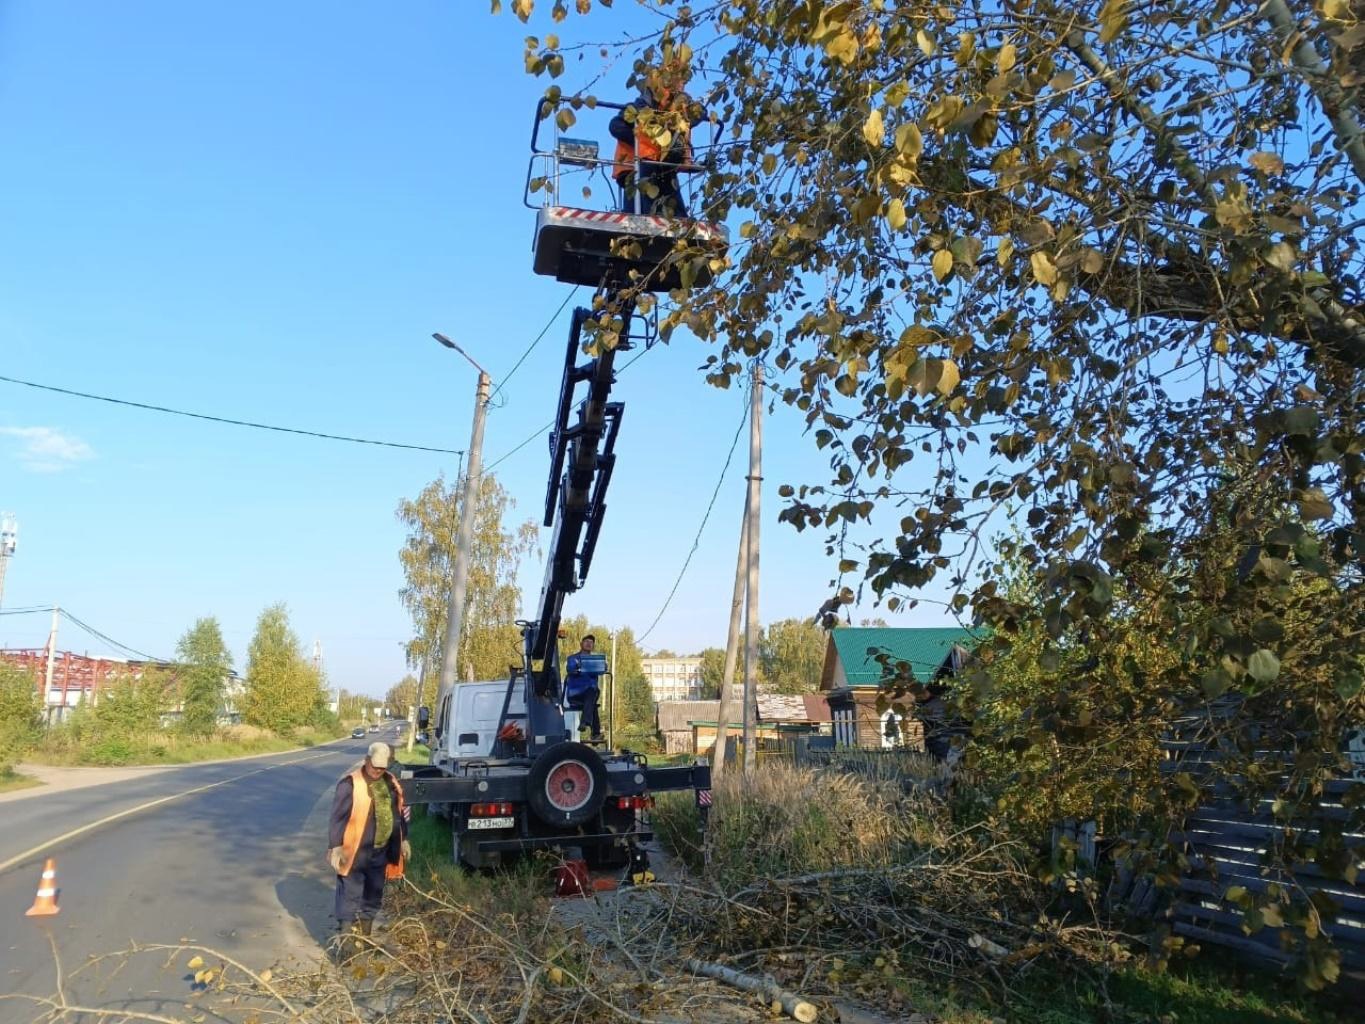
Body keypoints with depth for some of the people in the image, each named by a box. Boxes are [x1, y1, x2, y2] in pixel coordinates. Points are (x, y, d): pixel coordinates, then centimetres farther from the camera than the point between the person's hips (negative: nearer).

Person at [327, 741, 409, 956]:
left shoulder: (391, 783, 6)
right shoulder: (350, 784, -14)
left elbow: (399, 813, 16)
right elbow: (338, 817, -14)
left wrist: (403, 840, 18)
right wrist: (335, 848, -18)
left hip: (380, 852, 7)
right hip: (355, 853, -6)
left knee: (373, 897, 17)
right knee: (351, 898, -3)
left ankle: (363, 939, 32)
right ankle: (348, 945, 0)